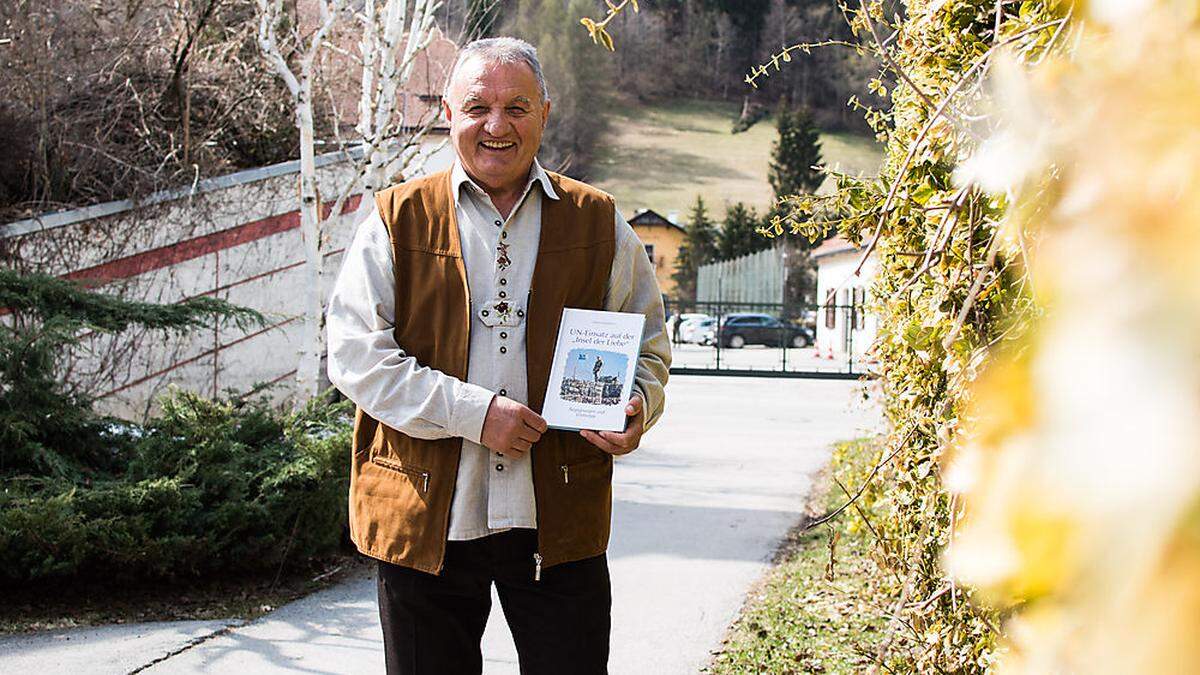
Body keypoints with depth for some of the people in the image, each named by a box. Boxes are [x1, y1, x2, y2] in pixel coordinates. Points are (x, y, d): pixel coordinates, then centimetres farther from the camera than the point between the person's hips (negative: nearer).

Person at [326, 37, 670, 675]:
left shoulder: (598, 224, 7)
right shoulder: (398, 220, 2)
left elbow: (647, 345, 14)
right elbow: (354, 351, -5)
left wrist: (634, 409, -9)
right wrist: (471, 411, -16)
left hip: (560, 520, 1)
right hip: (425, 519, 0)